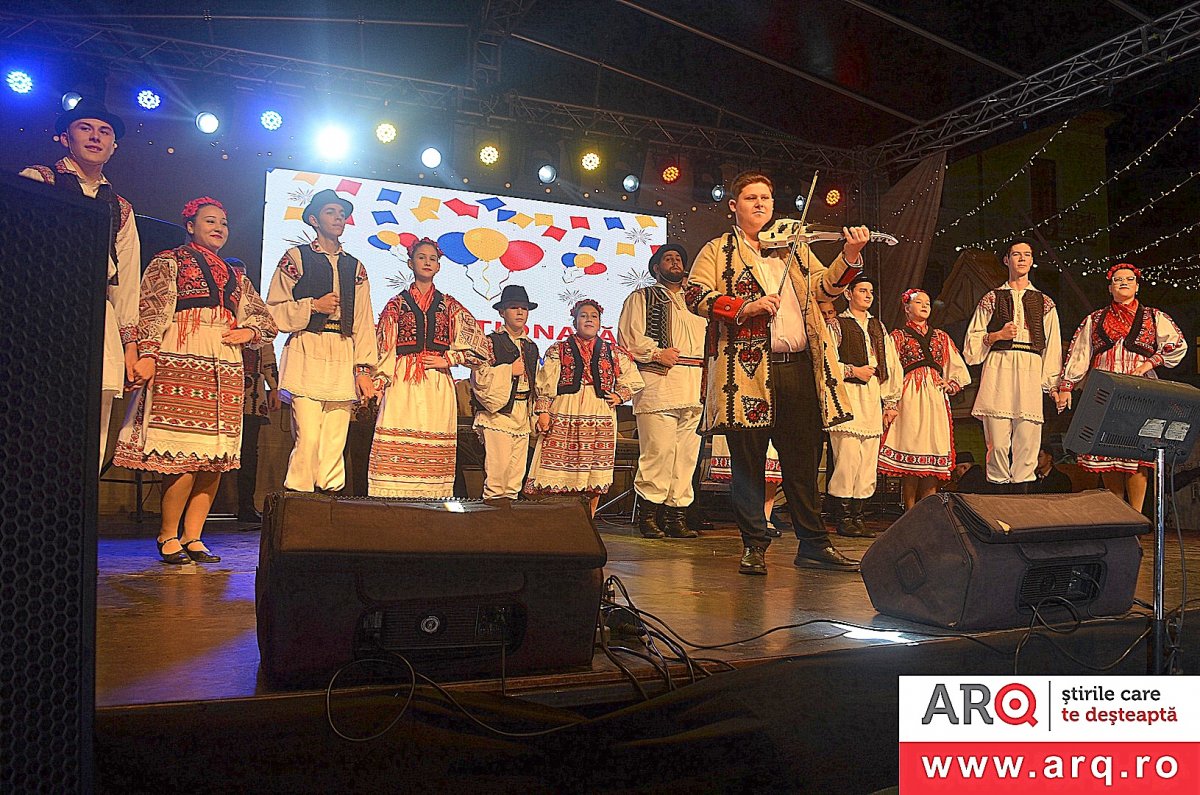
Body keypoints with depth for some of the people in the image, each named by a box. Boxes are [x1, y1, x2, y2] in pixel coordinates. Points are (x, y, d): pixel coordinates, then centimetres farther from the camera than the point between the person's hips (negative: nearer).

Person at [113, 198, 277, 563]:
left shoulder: (236, 276, 24)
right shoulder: (169, 262, 11)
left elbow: (266, 321, 26)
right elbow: (151, 310, 0)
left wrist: (249, 332, 5)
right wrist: (147, 353, -13)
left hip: (225, 368, 5)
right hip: (180, 363, -5)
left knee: (217, 455, 0)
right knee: (185, 453, -12)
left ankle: (192, 536, 7)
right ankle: (169, 536, 0)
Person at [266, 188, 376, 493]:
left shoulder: (355, 267, 19)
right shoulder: (296, 257, 9)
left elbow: (363, 321, 12)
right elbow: (273, 310, 4)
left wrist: (364, 368, 4)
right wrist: (313, 305, -7)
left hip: (343, 357, 4)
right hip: (307, 353, -3)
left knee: (335, 442, -1)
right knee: (308, 438, -13)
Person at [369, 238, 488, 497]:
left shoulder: (448, 305, 13)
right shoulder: (397, 304, 11)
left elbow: (478, 343, 11)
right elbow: (384, 349, 9)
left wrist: (448, 360, 1)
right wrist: (381, 382, -1)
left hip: (438, 385, 1)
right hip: (403, 383, -1)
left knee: (434, 448, -3)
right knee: (398, 444, -10)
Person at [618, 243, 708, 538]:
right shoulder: (642, 297, 10)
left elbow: (708, 339, 29)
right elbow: (629, 337, -1)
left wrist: (707, 369, 12)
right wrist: (657, 353, -12)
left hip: (694, 387, 6)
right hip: (658, 384, -6)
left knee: (686, 453, 3)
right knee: (658, 451, -12)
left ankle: (677, 514, 8)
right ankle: (650, 515, -5)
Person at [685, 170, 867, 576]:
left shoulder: (794, 249, 23)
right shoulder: (718, 250, 10)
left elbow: (824, 287, 12)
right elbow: (695, 295, -5)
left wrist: (850, 255, -5)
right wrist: (745, 306, -17)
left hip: (798, 367, 3)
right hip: (746, 368, -3)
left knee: (803, 459, 7)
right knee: (748, 461, 2)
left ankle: (813, 544, 17)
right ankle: (753, 545, 13)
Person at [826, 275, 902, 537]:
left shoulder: (879, 327, 21)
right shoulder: (837, 325, 3)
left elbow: (891, 365, 20)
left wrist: (890, 402, 14)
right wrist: (853, 371, -10)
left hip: (873, 397, 6)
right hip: (847, 397, -6)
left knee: (869, 459, 3)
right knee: (848, 457, -12)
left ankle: (859, 516, 9)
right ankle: (844, 518, -5)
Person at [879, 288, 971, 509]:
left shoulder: (941, 337, 20)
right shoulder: (899, 336, 9)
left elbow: (959, 369, 25)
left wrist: (951, 384, 5)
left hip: (936, 398, 4)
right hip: (909, 398, -4)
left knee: (934, 448, -2)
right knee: (910, 448, -9)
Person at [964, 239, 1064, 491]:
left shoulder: (1044, 303, 18)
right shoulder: (992, 299, 14)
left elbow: (1053, 347, 14)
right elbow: (972, 341, 11)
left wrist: (1054, 384, 6)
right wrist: (998, 335, -6)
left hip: (1031, 372, 2)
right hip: (998, 368, -1)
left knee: (1027, 440, -6)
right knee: (998, 440, -10)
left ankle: (1020, 492, -3)